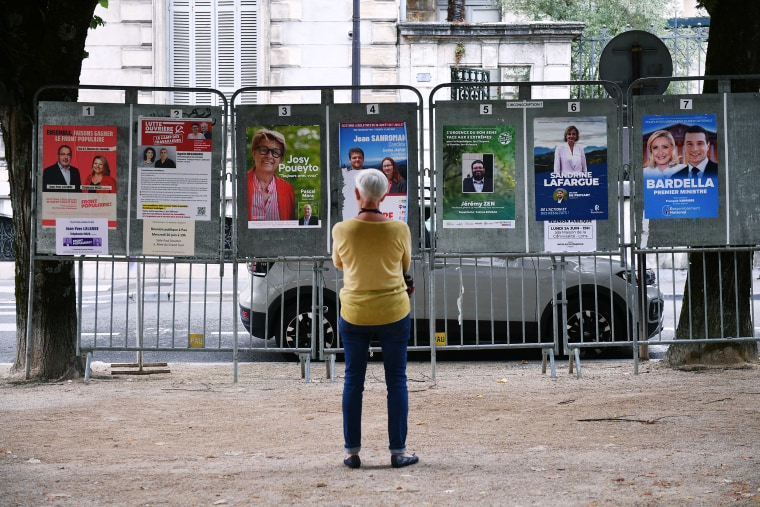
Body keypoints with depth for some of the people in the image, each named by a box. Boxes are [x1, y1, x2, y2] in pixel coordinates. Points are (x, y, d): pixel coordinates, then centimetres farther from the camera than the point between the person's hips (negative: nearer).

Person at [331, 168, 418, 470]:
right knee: (396, 381, 8)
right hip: (393, 313, -1)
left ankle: (352, 452, 11)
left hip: (354, 314, 1)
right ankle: (398, 451, 8)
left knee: (353, 381, 10)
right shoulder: (399, 230, -12)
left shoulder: (342, 231, -11)